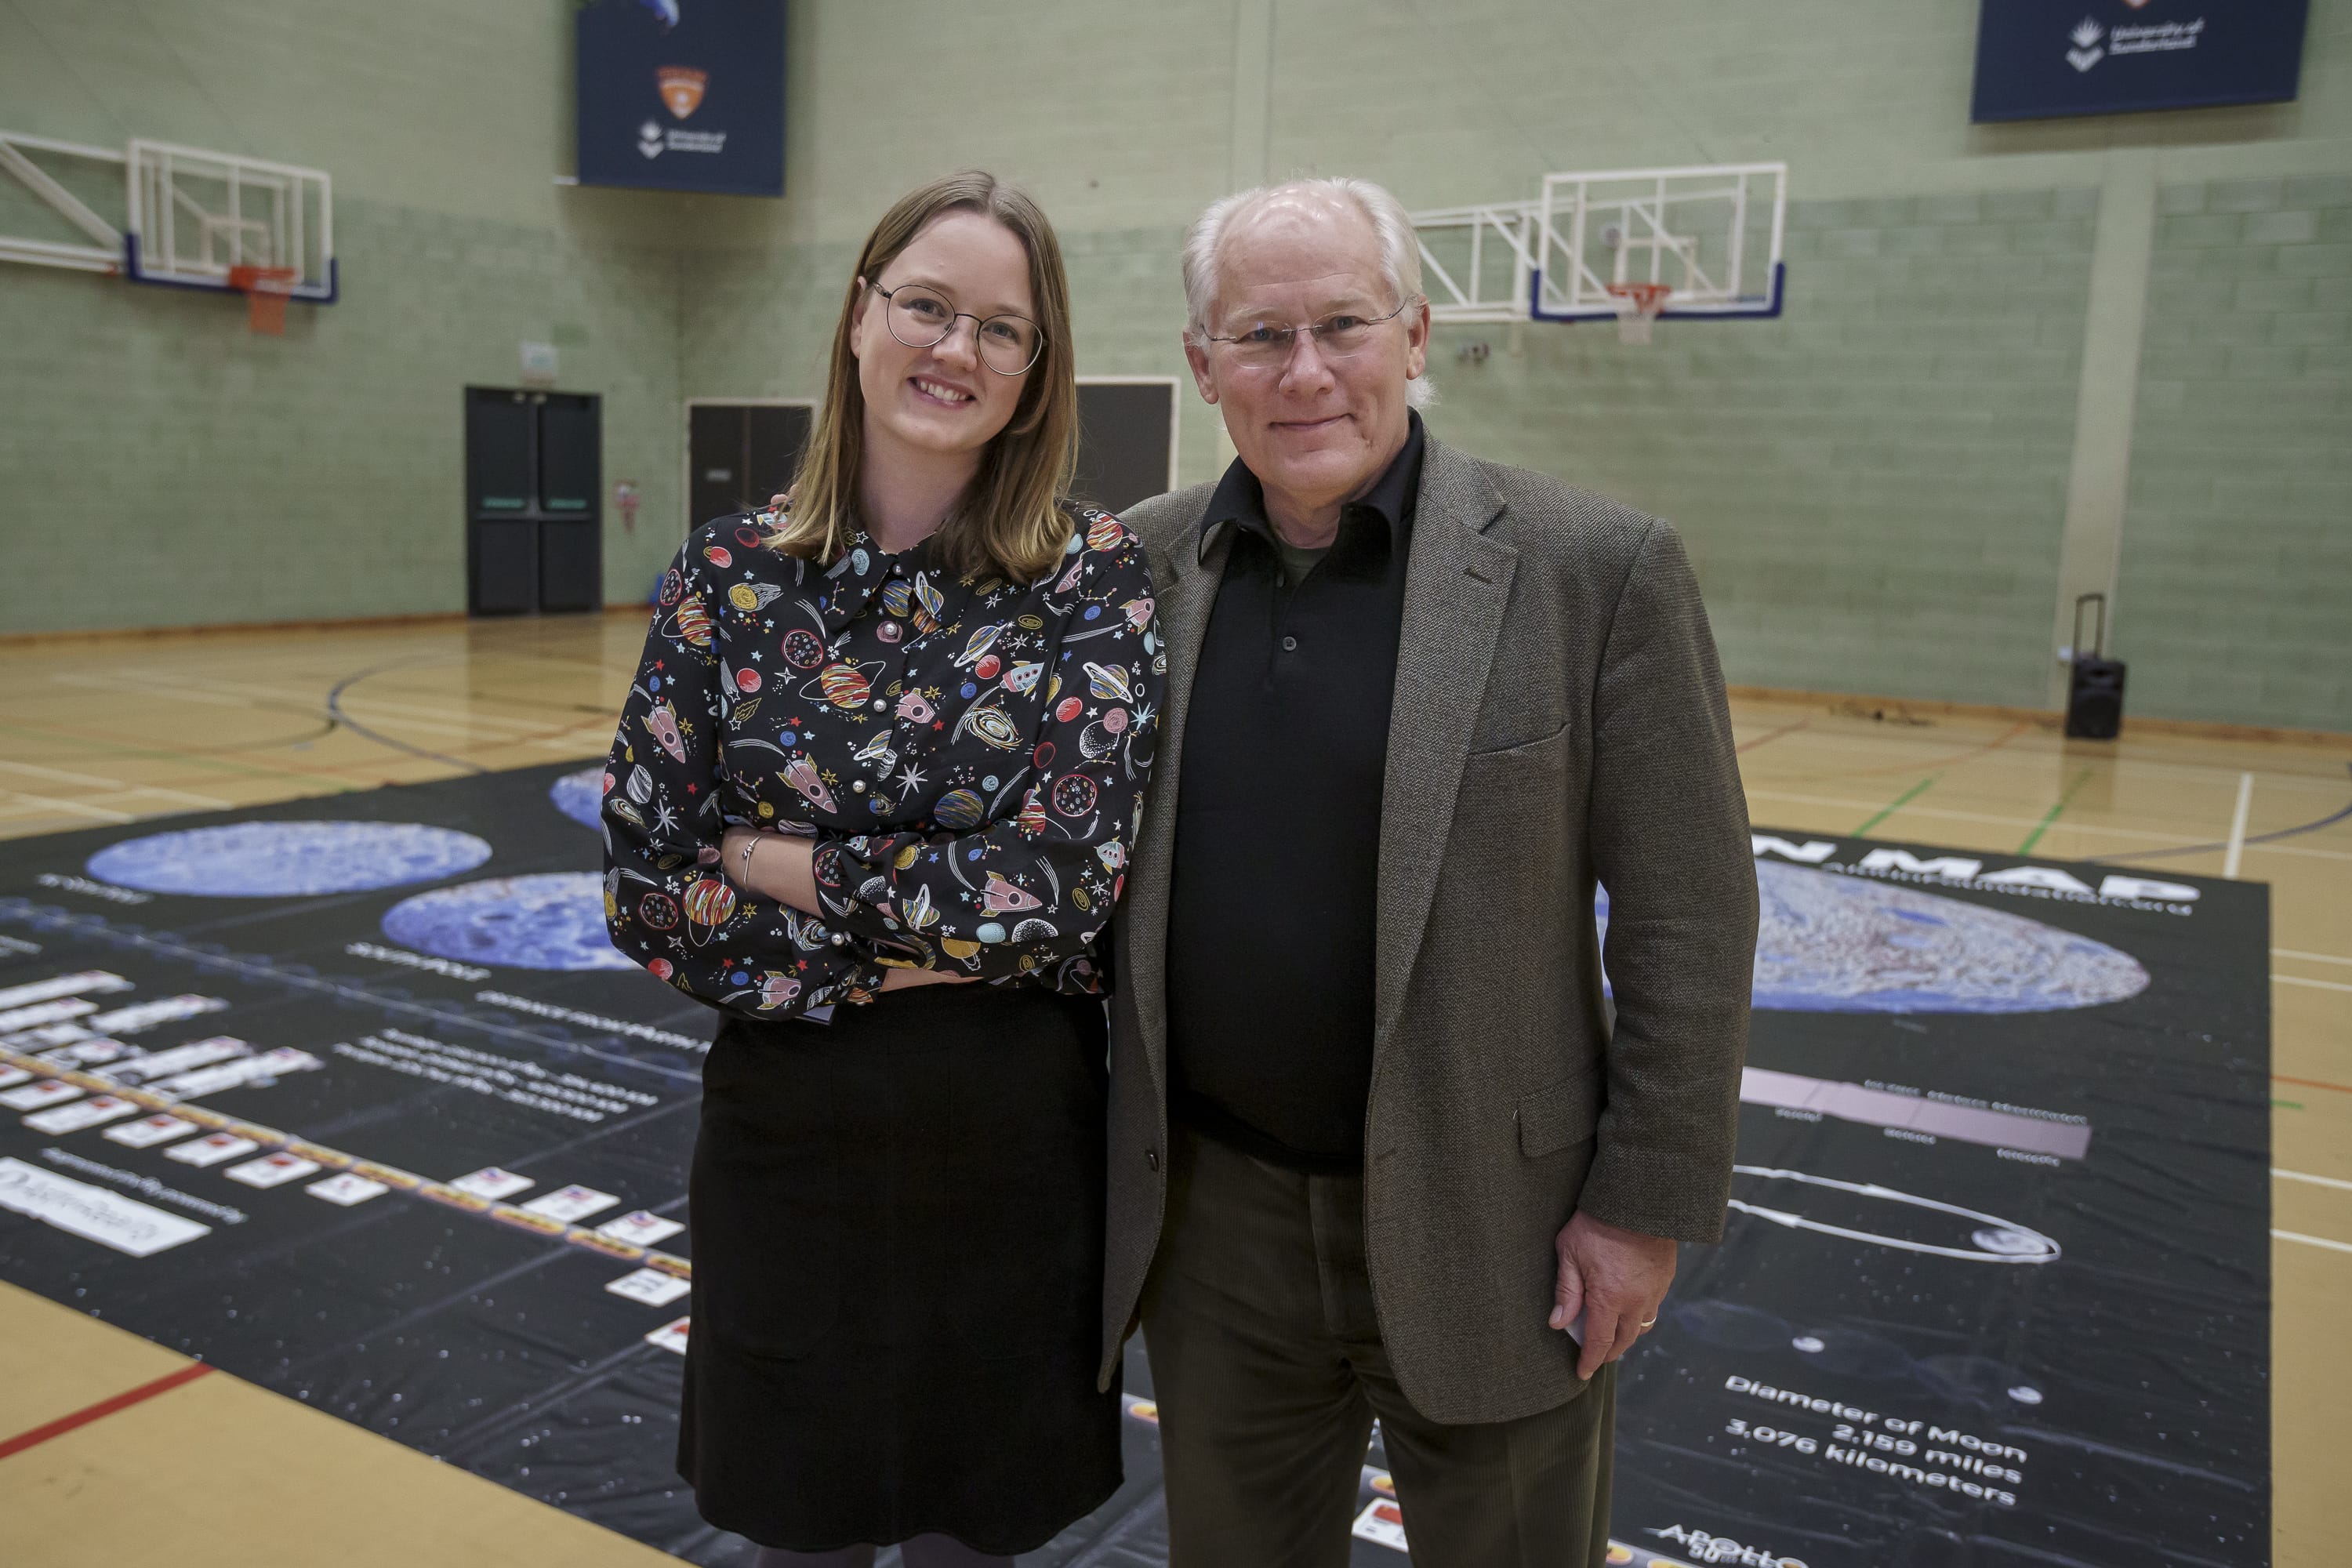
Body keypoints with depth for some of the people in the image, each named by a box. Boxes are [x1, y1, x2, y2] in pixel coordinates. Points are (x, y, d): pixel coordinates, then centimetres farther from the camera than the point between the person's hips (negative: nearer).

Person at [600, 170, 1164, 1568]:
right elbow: (647, 890, -4)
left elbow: (1061, 886, -17)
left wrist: (780, 864, -13)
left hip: (1014, 1151, -1)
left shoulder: (1096, 579, -8)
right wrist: (887, 960, -14)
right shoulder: (732, 571, -3)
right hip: (790, 1139, 1)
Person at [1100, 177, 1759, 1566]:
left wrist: (1647, 1203, -8)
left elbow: (1688, 917, -9)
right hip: (1215, 1218, 4)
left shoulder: (1595, 569, -12)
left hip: (1485, 1231, -3)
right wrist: (1104, 1157, 8)